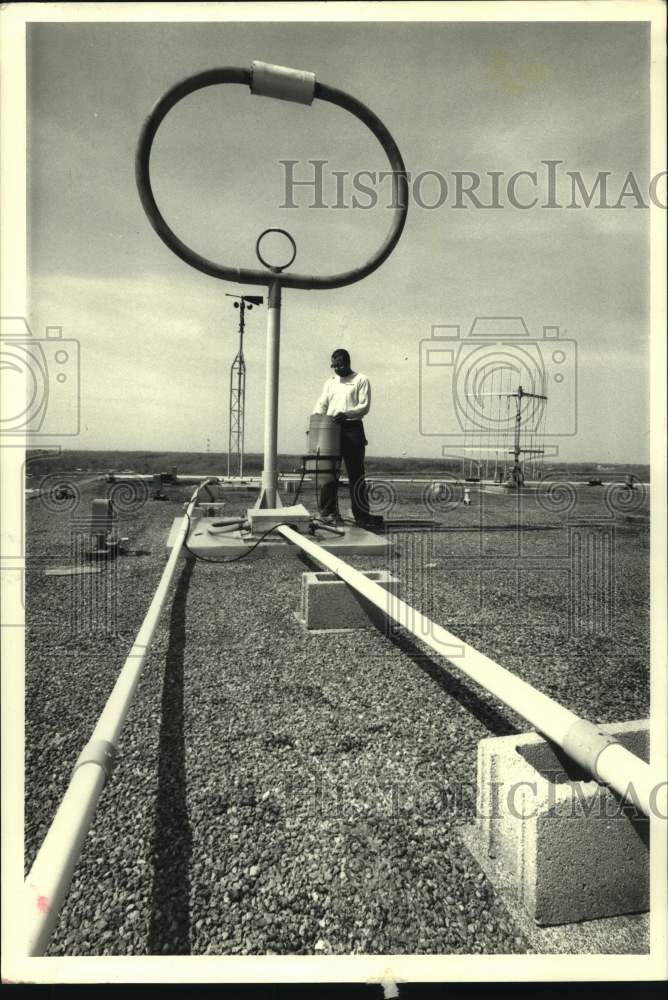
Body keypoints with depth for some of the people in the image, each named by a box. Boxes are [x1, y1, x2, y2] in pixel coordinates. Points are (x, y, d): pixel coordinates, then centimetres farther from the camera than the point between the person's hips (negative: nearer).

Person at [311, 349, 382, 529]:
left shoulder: (361, 380, 3)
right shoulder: (330, 382, 19)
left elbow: (364, 406, -6)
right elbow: (321, 405, 14)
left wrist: (346, 414, -22)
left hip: (352, 429, -5)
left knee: (356, 474, -3)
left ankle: (363, 516, 0)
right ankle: (327, 511, 10)